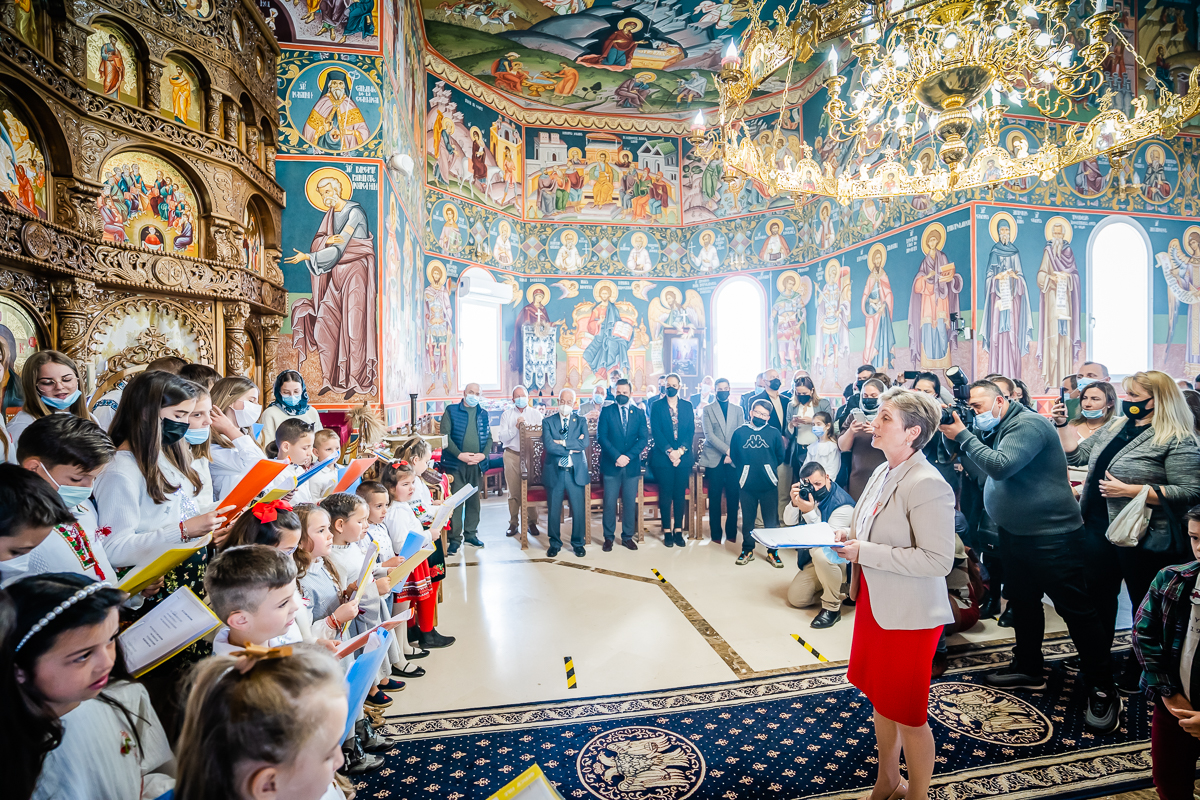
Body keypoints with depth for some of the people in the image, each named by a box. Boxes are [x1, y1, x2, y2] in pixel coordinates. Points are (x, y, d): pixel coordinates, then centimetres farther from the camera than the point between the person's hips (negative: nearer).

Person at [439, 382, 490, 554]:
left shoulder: (483, 414, 12)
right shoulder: (451, 410, 1)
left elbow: (489, 437, 11)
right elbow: (445, 435, -6)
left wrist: (483, 454, -7)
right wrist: (459, 454, -15)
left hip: (476, 464, 4)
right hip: (455, 463, -4)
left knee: (474, 499, 10)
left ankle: (470, 533, 23)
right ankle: (455, 538, 6)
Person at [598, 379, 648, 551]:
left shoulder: (639, 413, 8)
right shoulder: (606, 411, 3)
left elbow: (644, 438, 0)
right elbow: (601, 437, -5)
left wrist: (628, 456, -12)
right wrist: (617, 456, -15)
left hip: (632, 465, 2)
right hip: (611, 465, -1)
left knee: (630, 503, 7)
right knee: (609, 503, 2)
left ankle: (628, 537, 19)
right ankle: (608, 537, 14)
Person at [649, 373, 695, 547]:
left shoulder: (687, 406, 9)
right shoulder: (657, 406, 3)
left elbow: (691, 431, 3)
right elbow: (656, 432, -5)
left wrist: (681, 450, -11)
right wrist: (669, 451, -15)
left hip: (683, 456, 2)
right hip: (663, 456, -2)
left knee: (680, 494, 5)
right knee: (666, 494, 1)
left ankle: (678, 531, 13)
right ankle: (667, 531, 9)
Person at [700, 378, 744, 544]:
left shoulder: (738, 410, 14)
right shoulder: (707, 409, 7)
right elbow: (709, 434, -4)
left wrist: (733, 454, -8)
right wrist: (727, 450, -14)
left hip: (734, 459, 2)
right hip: (714, 459, -2)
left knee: (733, 497, 0)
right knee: (715, 497, -1)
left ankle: (732, 533, 12)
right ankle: (715, 534, 8)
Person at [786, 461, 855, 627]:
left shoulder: (843, 504, -24)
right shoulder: (808, 494, -2)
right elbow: (788, 521, 0)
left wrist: (810, 513, -33)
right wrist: (794, 503, -20)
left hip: (841, 559, -7)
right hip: (814, 560, 7)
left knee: (821, 553, -41)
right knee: (795, 598, -3)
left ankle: (832, 607, -21)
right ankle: (836, 588, 20)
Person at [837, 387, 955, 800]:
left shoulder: (928, 485, -22)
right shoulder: (882, 473, 4)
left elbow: (938, 560, -24)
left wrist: (865, 553, -24)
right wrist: (851, 537, 0)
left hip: (907, 615, -8)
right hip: (874, 604, 8)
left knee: (908, 716, 11)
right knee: (880, 701, 23)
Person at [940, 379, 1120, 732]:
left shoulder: (1029, 424, -18)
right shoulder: (996, 429, 10)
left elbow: (1000, 466, -28)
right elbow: (976, 460, 14)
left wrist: (962, 435, -22)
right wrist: (952, 434, 0)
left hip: (1051, 534, -9)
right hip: (1014, 532, 9)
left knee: (1075, 608, 0)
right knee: (1022, 602, 18)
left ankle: (1102, 689, 13)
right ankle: (1028, 669, 33)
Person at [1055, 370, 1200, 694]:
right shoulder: (1115, 427, 7)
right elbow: (1077, 454, 13)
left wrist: (1130, 491, -24)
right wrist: (1063, 423, 3)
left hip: (1141, 540, -7)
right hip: (1098, 531, 7)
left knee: (1144, 606, 13)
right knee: (1098, 597, 19)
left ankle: (1138, 671, 32)